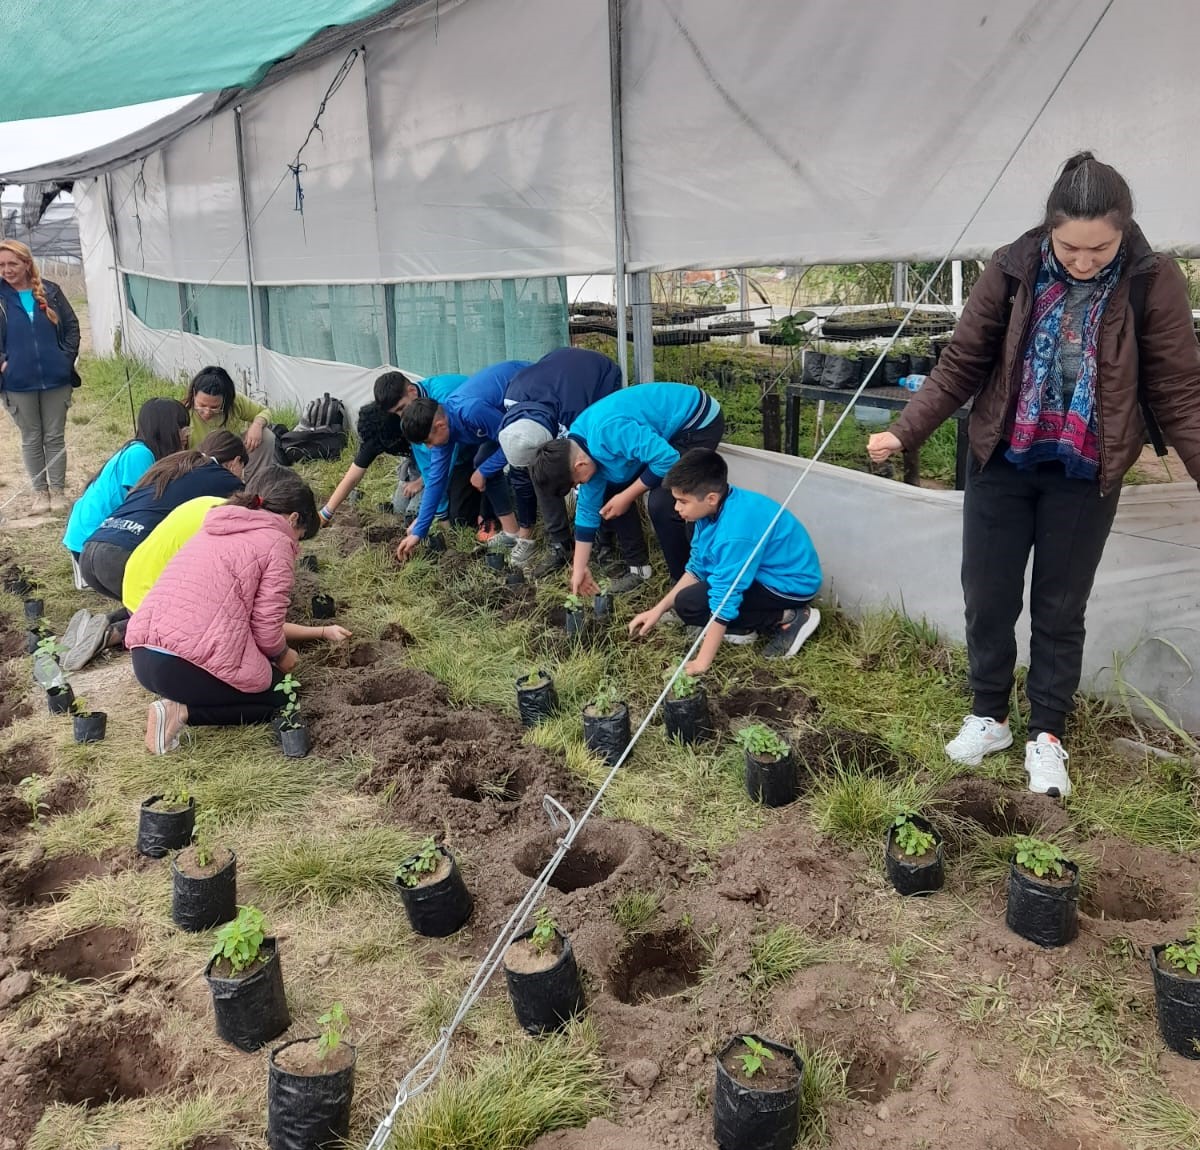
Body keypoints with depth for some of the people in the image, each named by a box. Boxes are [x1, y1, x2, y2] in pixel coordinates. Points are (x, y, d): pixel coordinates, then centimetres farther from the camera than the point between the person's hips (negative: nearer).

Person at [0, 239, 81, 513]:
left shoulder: (50, 291, 1)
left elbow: (72, 326, 5)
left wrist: (68, 357, -3)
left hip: (56, 379, 0)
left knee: (55, 436, 8)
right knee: (31, 439, 9)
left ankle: (57, 490, 17)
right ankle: (39, 491, 19)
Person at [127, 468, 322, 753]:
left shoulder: (214, 530, 23)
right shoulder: (277, 543, -2)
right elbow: (266, 628, -6)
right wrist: (282, 655, 17)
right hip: (189, 667, -8)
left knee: (267, 677, 29)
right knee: (278, 695, 19)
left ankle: (179, 705, 5)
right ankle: (184, 712, -1)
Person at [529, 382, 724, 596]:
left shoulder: (609, 432, -33)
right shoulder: (578, 445, -2)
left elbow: (667, 460, -32)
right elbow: (588, 507, 7)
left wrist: (627, 497, -19)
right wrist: (579, 568, 10)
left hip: (700, 422, -9)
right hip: (669, 429, 9)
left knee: (661, 504, -21)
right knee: (611, 490, 6)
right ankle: (638, 567, 18)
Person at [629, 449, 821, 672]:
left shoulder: (735, 532, -33)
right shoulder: (716, 508, -5)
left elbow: (724, 600, -30)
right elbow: (696, 569, 5)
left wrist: (702, 662, -24)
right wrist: (659, 609, -1)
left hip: (790, 584, -10)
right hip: (763, 572, 10)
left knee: (687, 603, -18)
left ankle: (786, 619, -10)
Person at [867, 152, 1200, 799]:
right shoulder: (1012, 271, -10)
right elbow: (962, 365, -2)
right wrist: (906, 432, -8)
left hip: (1085, 476, -1)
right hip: (1002, 463, 1)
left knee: (1060, 607, 9)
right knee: (987, 597, 9)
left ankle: (1047, 735, 25)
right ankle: (989, 716, 29)